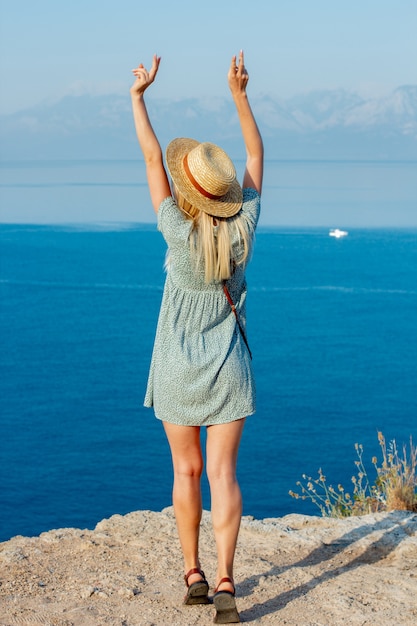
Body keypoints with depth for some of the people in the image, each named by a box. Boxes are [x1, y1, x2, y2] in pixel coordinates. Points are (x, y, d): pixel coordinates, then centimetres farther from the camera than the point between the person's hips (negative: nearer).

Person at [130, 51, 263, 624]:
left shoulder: (180, 233, -20)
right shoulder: (243, 228, -13)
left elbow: (151, 159, -12)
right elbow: (256, 156, -1)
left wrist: (138, 96, -4)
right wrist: (239, 93, 2)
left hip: (178, 370, -1)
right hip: (229, 370, 1)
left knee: (187, 471, 12)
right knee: (223, 474, 0)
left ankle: (193, 576, 18)